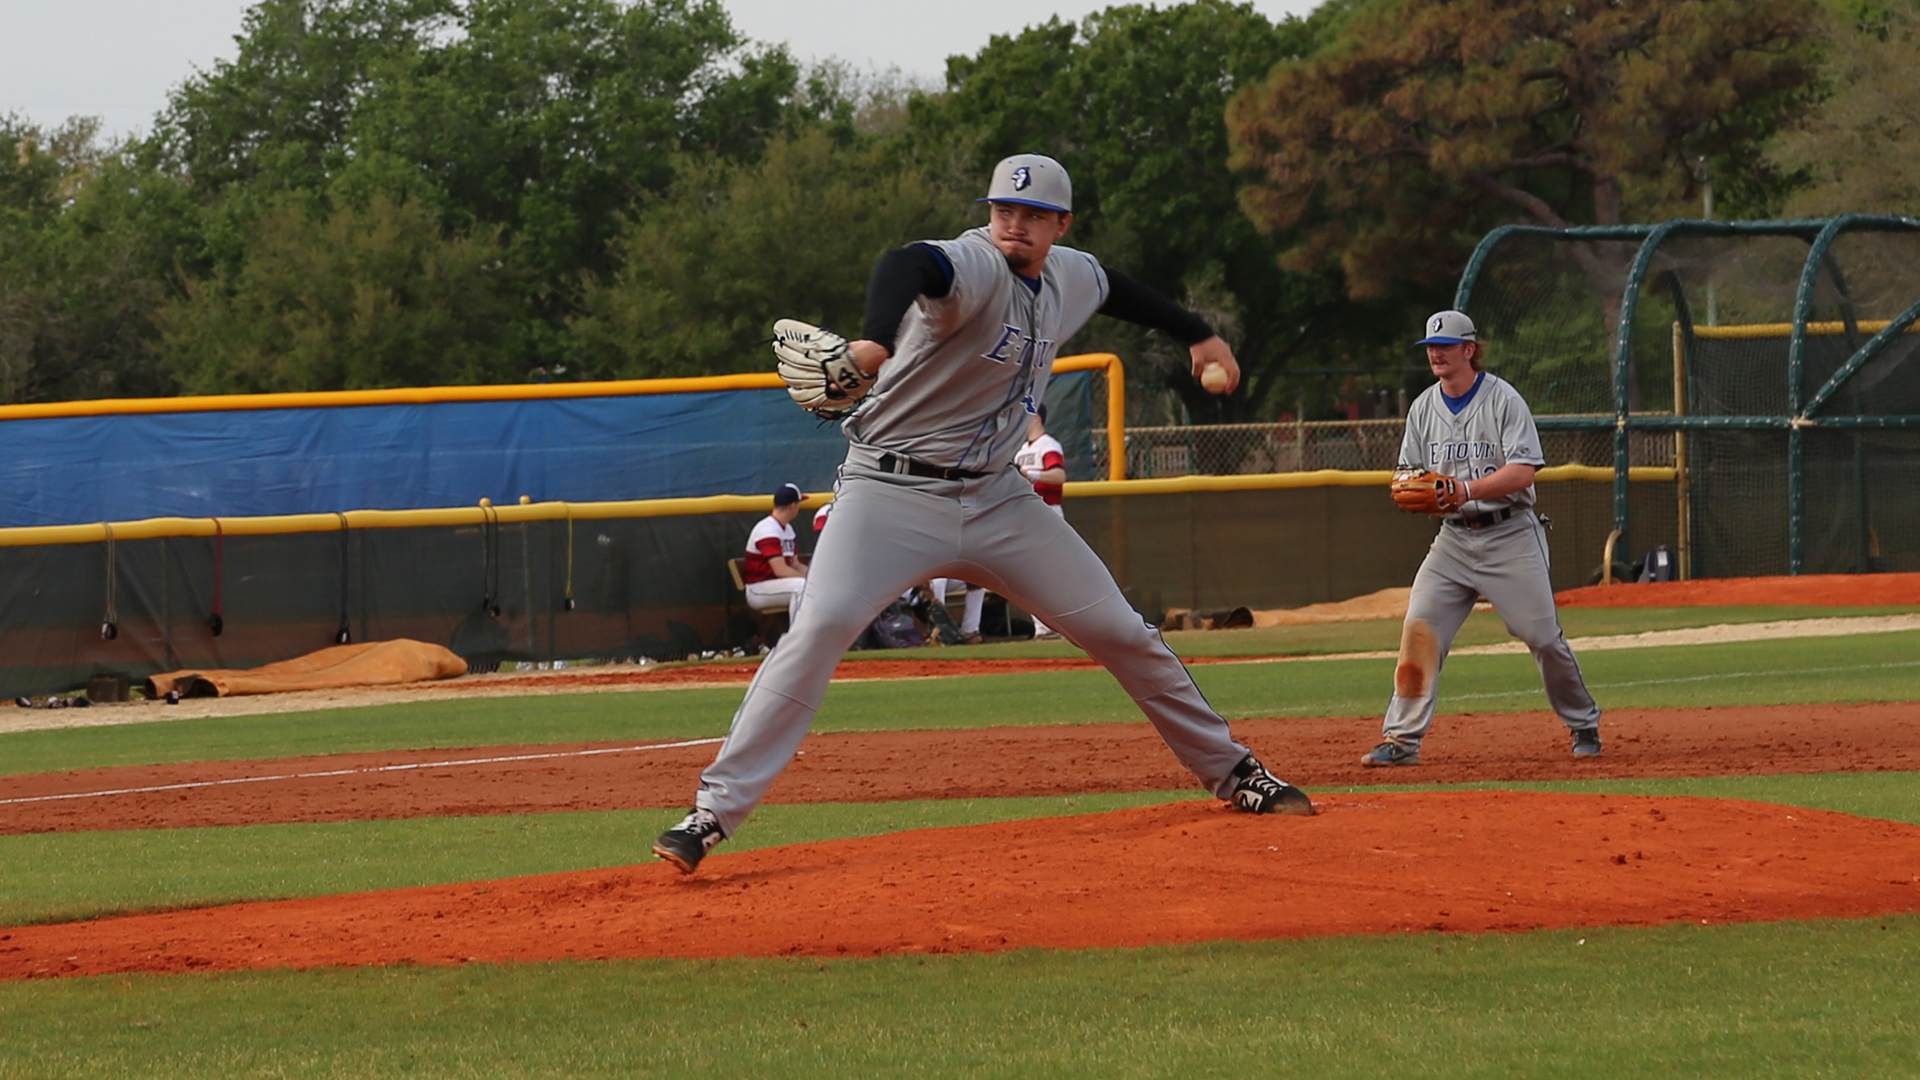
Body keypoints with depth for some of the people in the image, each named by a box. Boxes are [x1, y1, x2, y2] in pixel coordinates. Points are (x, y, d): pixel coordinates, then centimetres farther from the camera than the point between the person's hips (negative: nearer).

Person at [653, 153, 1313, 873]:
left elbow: (1116, 290, 32)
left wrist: (1197, 334, 43)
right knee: (822, 626, -26)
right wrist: (877, 343, -67)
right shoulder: (974, 267, -20)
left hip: (996, 498, 7)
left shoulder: (1072, 278, 5)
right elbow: (906, 267, -46)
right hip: (893, 491, -7)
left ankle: (1230, 773, 25)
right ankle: (713, 813, -25)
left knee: (1119, 631, 7)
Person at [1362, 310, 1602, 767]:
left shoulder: (1503, 400, -8)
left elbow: (1523, 471, -17)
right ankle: (1402, 740, -8)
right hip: (1453, 538, 4)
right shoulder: (1423, 408, 8)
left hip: (1509, 536, -4)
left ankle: (1584, 725, 17)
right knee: (1420, 633, -10)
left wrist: (1467, 490, -30)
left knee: (1543, 637, -3)